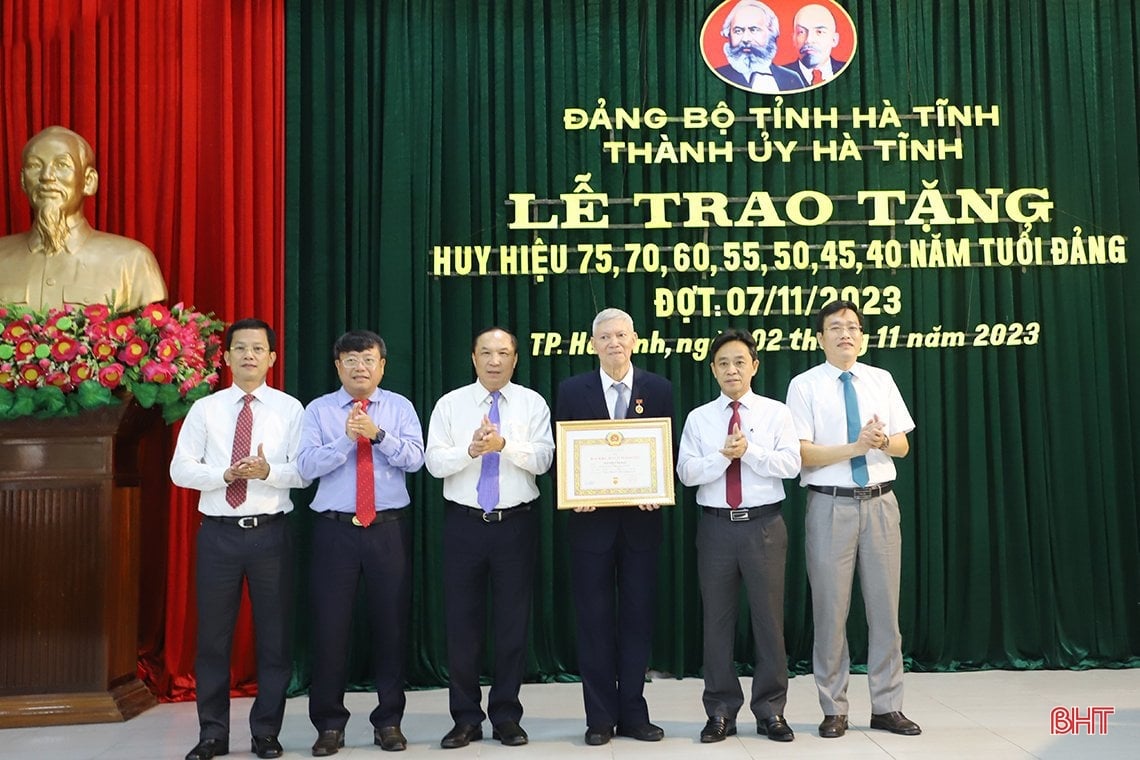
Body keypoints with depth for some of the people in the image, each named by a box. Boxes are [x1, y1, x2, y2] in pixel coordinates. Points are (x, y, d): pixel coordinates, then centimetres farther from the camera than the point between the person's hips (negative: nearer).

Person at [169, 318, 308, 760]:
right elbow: (180, 469, 0)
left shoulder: (290, 409, 2)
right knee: (213, 635, 7)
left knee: (274, 635, 5)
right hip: (218, 533, 1)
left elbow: (304, 473, -4)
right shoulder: (205, 409, 6)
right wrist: (225, 475, -15)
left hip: (270, 532, -1)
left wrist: (268, 471, -22)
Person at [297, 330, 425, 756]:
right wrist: (346, 439, -20)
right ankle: (329, 724, 18)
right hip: (335, 529, 0)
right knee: (330, 624, 3)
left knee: (391, 623, 7)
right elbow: (306, 466, -8)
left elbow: (415, 458, -8)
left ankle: (389, 721, 21)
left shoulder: (400, 407, 5)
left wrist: (378, 433, -21)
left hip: (389, 529, 1)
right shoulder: (319, 410, 3)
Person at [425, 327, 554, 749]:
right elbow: (435, 461, -6)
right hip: (464, 524, 1)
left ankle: (507, 716, 20)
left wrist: (504, 444, -26)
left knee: (513, 622, 6)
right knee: (462, 621, 6)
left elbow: (542, 458, -10)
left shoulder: (532, 403, 2)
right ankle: (465, 718, 19)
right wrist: (471, 450, -24)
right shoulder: (450, 404, 3)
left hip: (516, 524, 0)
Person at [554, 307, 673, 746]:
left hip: (641, 518, 1)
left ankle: (633, 713, 19)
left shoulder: (658, 389, 5)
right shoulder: (572, 391, 3)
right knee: (595, 618, 5)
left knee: (637, 616, 7)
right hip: (591, 518, 0)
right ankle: (600, 718, 15)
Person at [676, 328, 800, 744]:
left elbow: (790, 464, -8)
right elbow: (687, 472, -4)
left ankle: (771, 711, 16)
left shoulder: (776, 413, 4)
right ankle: (721, 712, 17)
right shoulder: (698, 418, 6)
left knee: (769, 617, 4)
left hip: (764, 525, -1)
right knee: (717, 618, 6)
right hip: (716, 526, 1)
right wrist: (722, 456, -18)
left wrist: (749, 451, -18)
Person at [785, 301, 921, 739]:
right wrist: (855, 447, -19)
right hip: (831, 505, -3)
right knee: (830, 609, 3)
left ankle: (887, 707, 19)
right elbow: (802, 453, -9)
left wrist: (882, 441, -13)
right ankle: (833, 710, 16)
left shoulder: (882, 380, 9)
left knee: (885, 605, 8)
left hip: (880, 502, 3)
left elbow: (903, 445, 9)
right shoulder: (805, 385, -2)